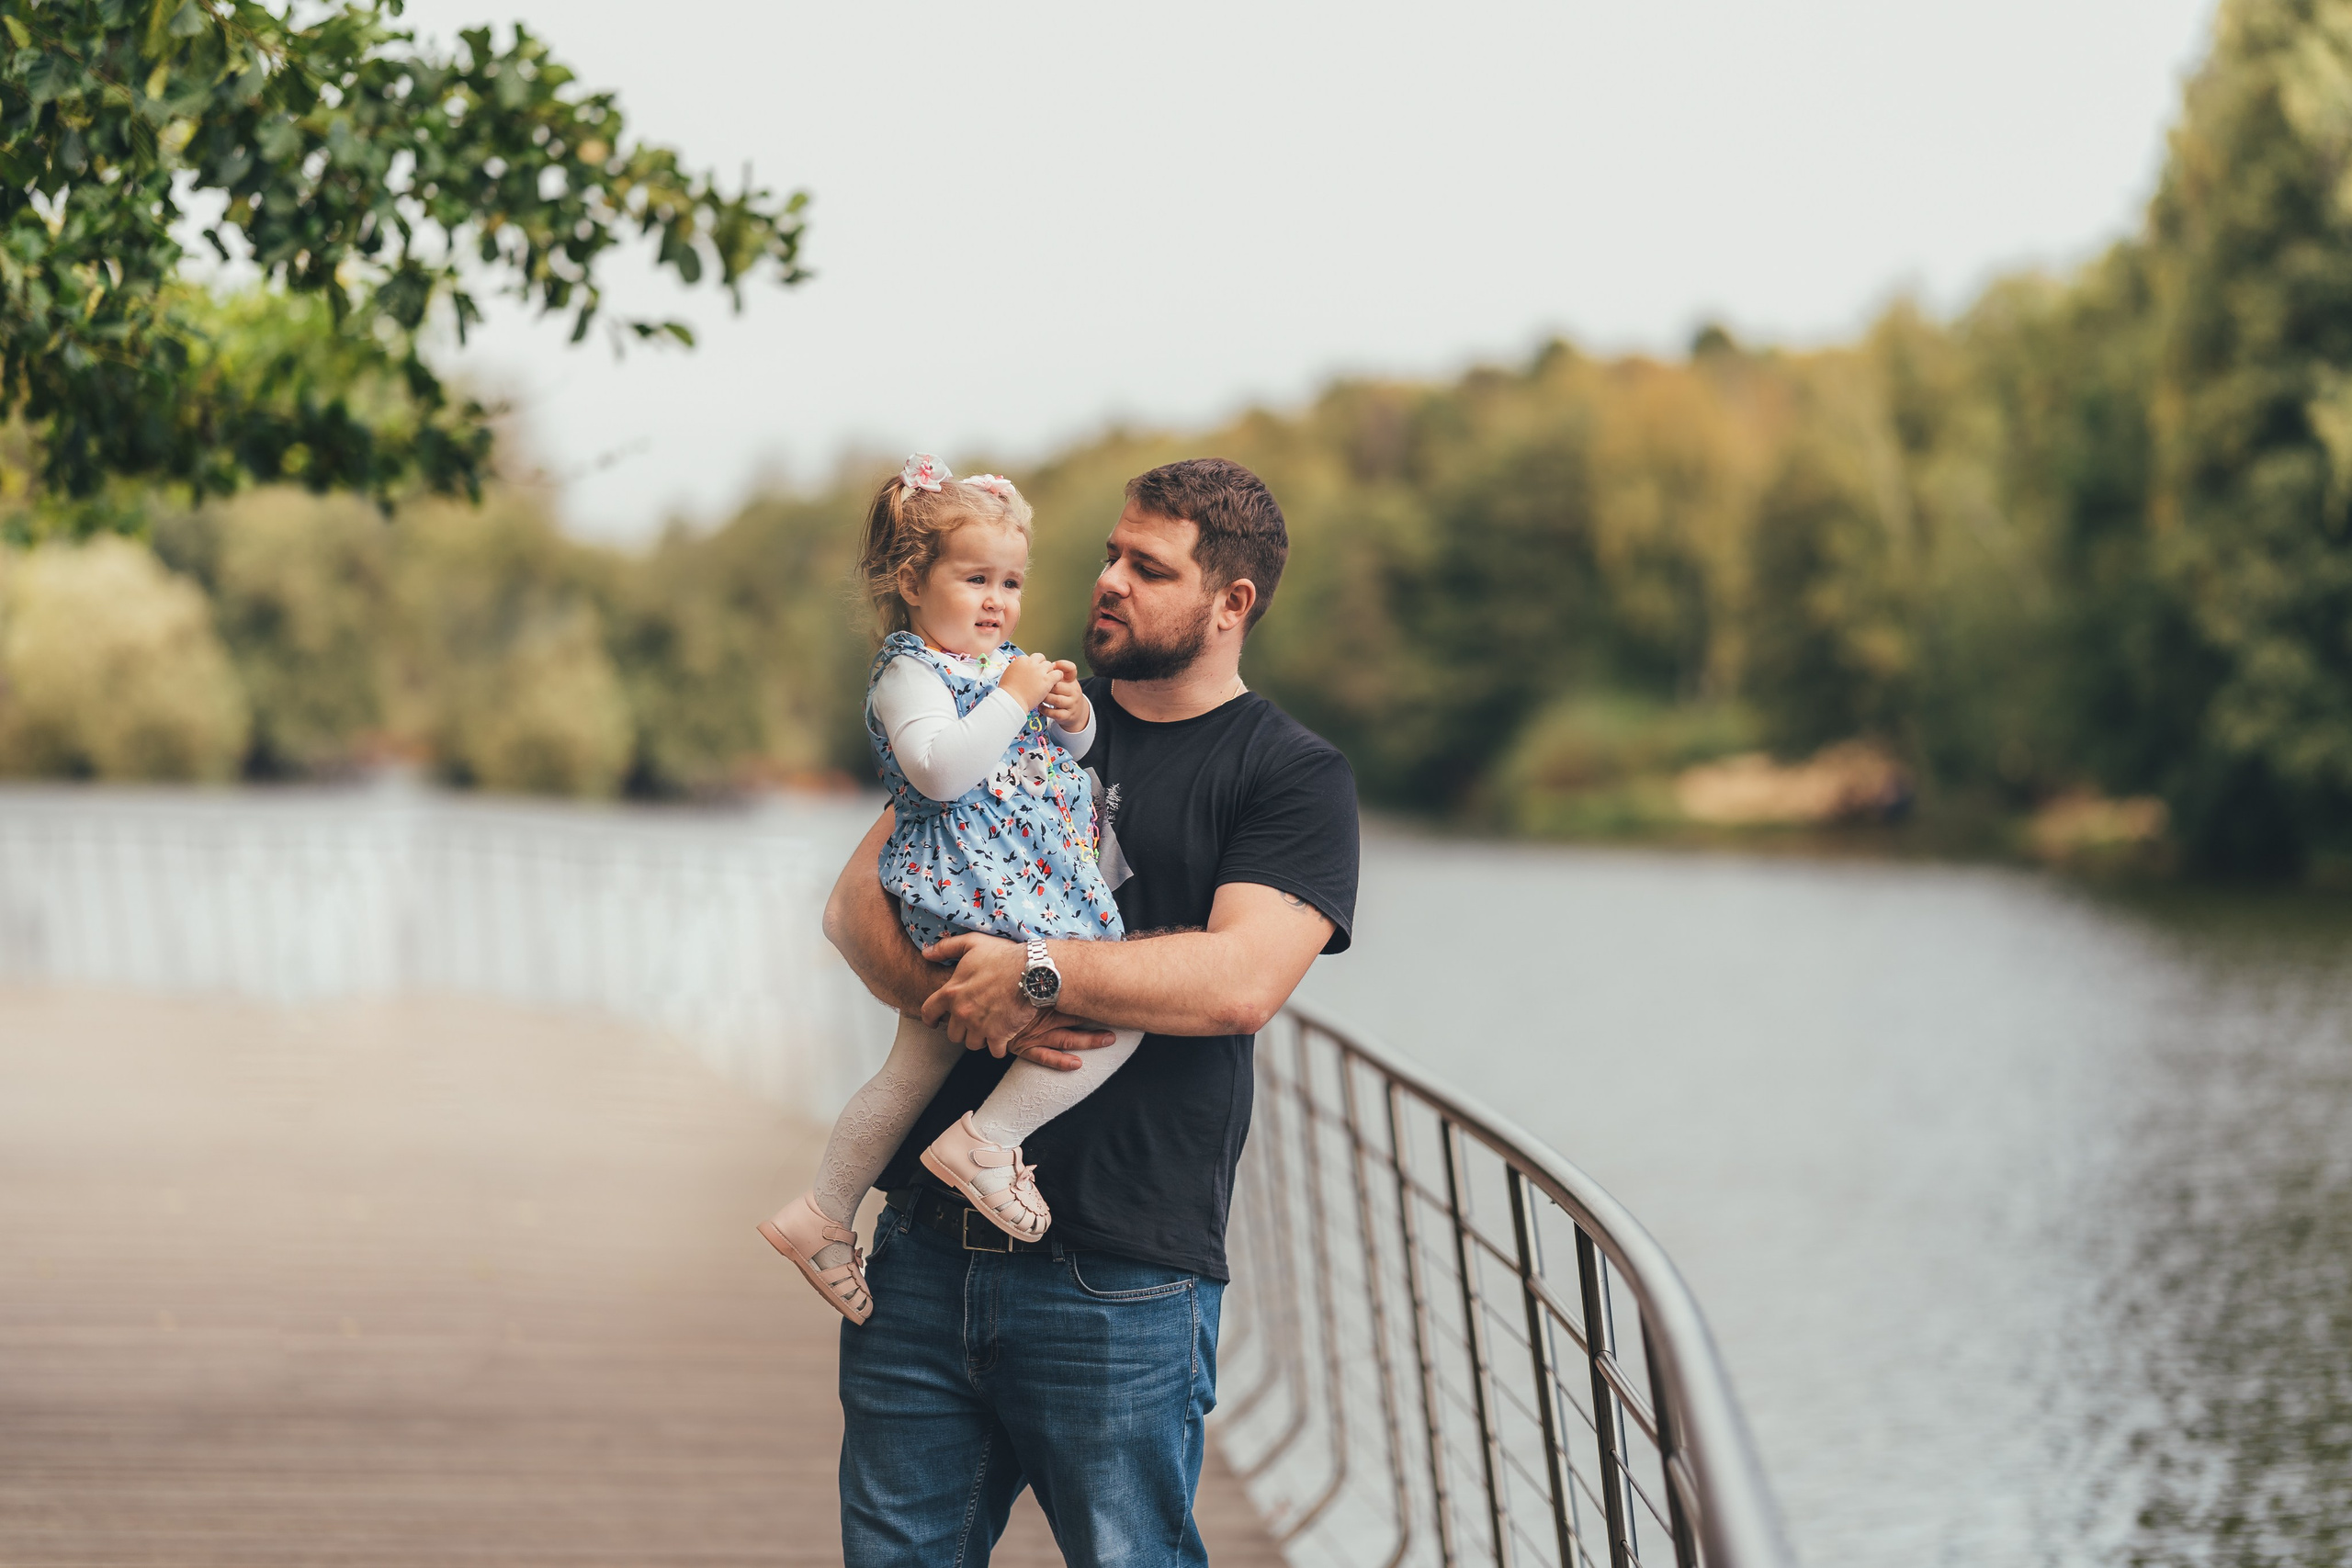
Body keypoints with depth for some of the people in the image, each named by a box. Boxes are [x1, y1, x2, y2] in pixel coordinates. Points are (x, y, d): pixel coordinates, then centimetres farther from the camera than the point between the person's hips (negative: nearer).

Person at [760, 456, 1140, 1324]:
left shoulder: (1008, 665, 18)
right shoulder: (909, 675, -9)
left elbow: (1063, 755, 29)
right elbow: (939, 769, -26)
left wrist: (1073, 718, 7)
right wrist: (1013, 698, -23)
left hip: (1038, 892, 10)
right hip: (975, 902, -10)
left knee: (916, 1066, 16)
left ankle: (820, 1218, 25)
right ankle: (985, 1142, -11)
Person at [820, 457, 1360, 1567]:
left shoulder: (1295, 777, 2)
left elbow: (1241, 979, -14)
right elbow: (856, 901, 8)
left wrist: (1040, 978, -18)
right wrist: (969, 998, -10)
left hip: (1123, 1281, -4)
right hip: (928, 1245, 4)